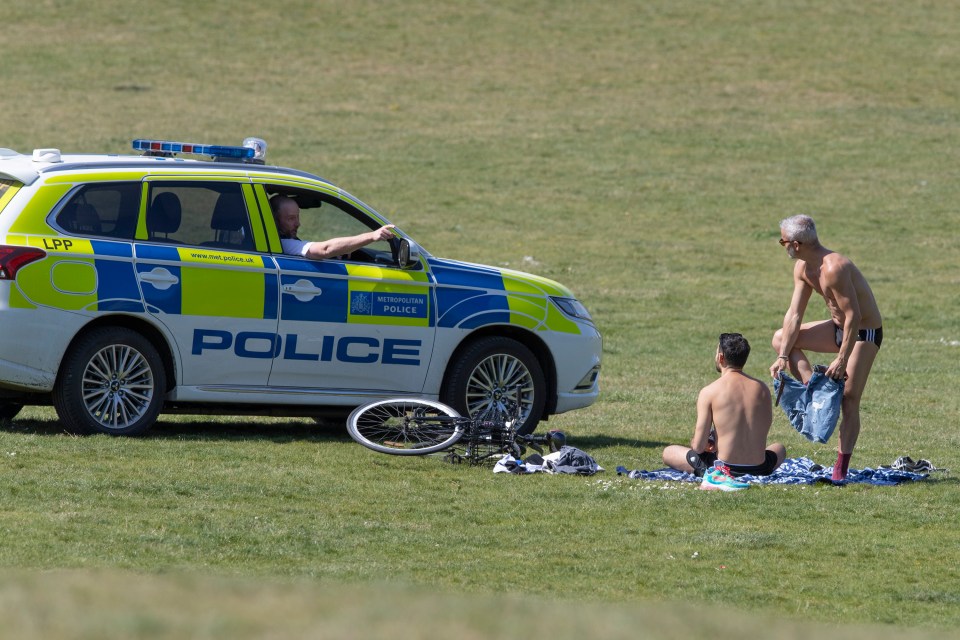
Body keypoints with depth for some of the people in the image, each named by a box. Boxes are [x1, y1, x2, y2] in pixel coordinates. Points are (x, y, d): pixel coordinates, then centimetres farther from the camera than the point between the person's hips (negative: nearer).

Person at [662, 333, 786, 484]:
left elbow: (699, 447, -10)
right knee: (779, 448, 39)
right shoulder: (762, 389, 2)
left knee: (668, 453, 20)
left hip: (724, 470, -3)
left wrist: (695, 443, 16)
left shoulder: (709, 392, -9)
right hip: (759, 469, 3)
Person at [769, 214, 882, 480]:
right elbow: (794, 315, 1)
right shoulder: (803, 268, -2)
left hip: (864, 332, -9)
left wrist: (842, 360, -30)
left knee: (849, 399, -13)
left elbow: (853, 316, -31)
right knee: (781, 338, 8)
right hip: (839, 328, 9)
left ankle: (841, 469, -12)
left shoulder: (834, 268, -31)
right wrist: (784, 357, -6)